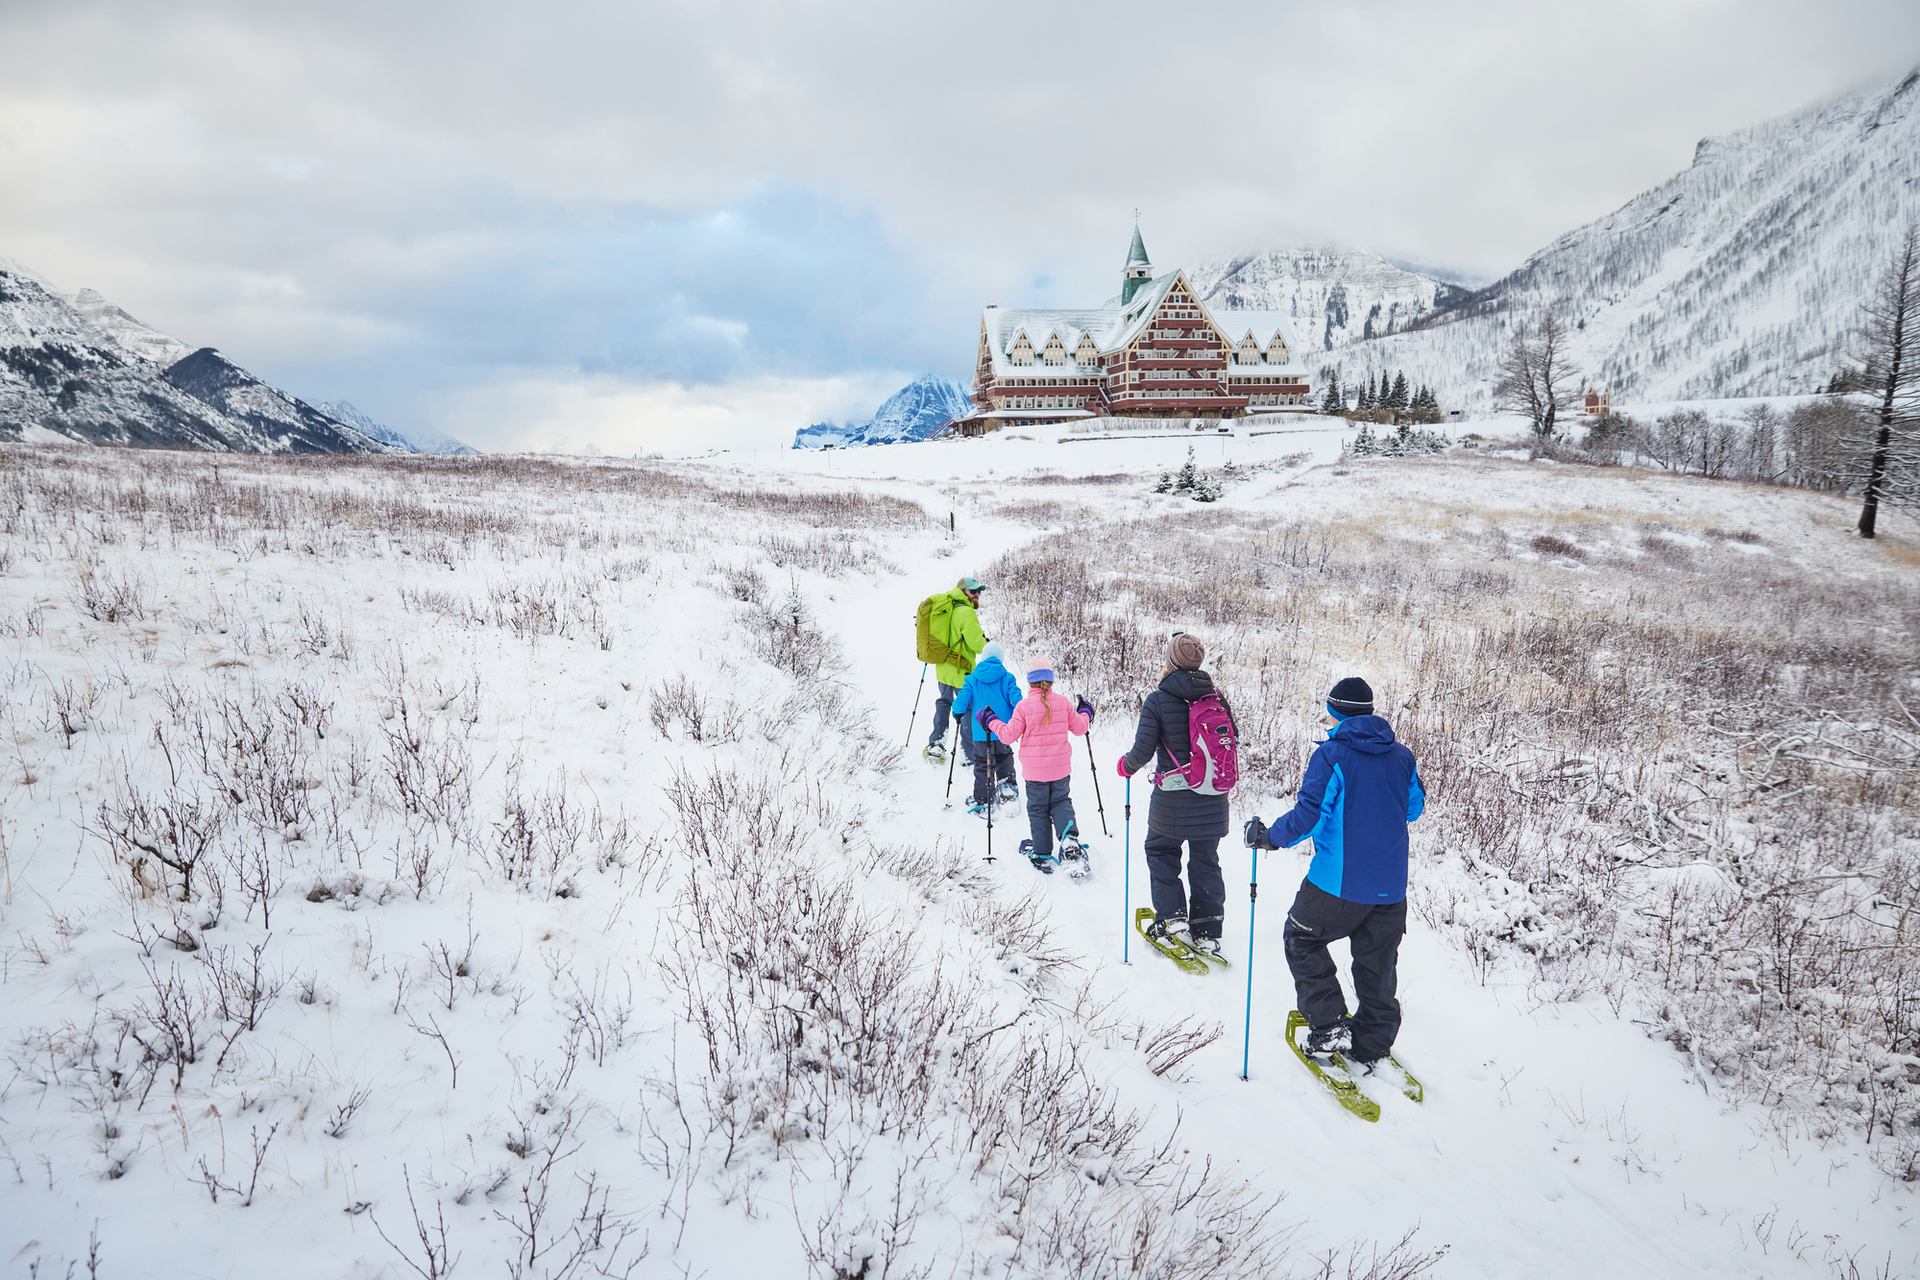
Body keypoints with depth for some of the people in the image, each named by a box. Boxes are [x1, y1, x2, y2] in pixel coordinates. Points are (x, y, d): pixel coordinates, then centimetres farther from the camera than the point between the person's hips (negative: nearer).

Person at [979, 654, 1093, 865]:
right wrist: (1085, 713, 26)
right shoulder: (1063, 702, -5)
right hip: (1061, 768, 3)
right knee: (1060, 802, 19)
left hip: (1035, 769, -2)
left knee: (1038, 808, 12)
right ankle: (1069, 834, -7)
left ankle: (1042, 850, 17)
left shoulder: (1024, 706, -14)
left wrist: (991, 721, 3)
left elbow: (1009, 736, -12)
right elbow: (1080, 727, 5)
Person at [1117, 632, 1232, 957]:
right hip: (1212, 801, 4)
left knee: (1161, 851, 17)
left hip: (1172, 801, -4)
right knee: (1206, 861, 14)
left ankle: (1172, 918, 6)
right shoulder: (1218, 697, 0)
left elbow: (1143, 750, -15)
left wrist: (1127, 765, 6)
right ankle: (1208, 932, 16)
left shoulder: (1158, 701, -13)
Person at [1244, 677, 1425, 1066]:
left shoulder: (1332, 754, -13)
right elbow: (1414, 807, 19)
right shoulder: (1401, 755, 6)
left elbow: (1309, 815, -18)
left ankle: (1329, 1026, 6)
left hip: (1340, 880, -5)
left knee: (1302, 939, 14)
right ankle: (1373, 1044, 22)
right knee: (1377, 962, 16)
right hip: (1391, 884, 5)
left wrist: (1268, 836, -4)